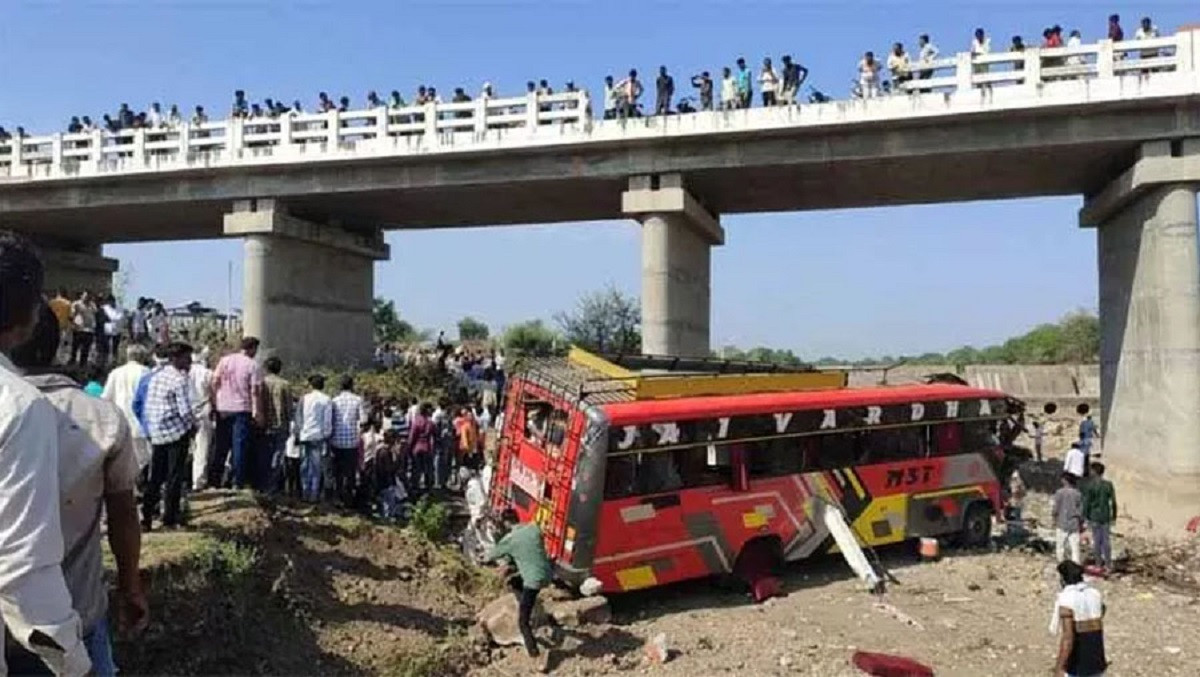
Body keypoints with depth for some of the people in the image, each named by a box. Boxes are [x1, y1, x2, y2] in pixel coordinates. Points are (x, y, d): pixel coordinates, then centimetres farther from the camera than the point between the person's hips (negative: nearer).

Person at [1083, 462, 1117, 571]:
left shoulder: (1090, 486, -11)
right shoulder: (1109, 485, -4)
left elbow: (1086, 503, -10)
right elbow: (1113, 502, 0)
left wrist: (1086, 517, -1)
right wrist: (1114, 516, 10)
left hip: (1094, 517, -2)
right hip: (1106, 516, 2)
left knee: (1096, 540, 8)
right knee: (1106, 540, 9)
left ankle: (1100, 562, 15)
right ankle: (1108, 564, 11)